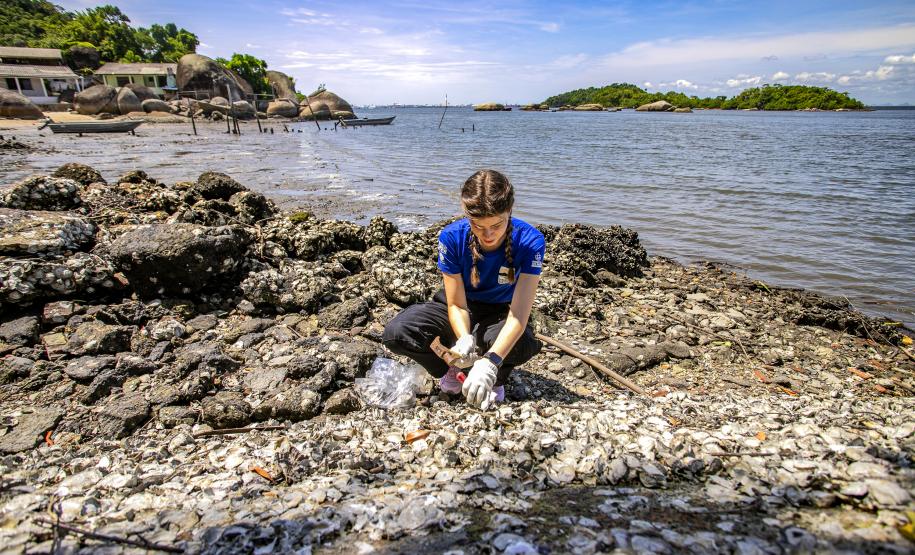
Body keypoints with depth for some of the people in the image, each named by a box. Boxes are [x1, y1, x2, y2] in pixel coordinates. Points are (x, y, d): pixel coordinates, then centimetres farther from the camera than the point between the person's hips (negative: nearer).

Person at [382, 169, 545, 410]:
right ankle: (452, 371, 4)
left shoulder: (530, 241, -28)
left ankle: (495, 379, 0)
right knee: (396, 333, -25)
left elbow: (519, 314, -34)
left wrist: (490, 362, -48)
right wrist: (464, 338, -41)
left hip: (500, 313, -1)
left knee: (523, 344, -38)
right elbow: (456, 305, -18)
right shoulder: (451, 237, -24)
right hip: (461, 311, 2)